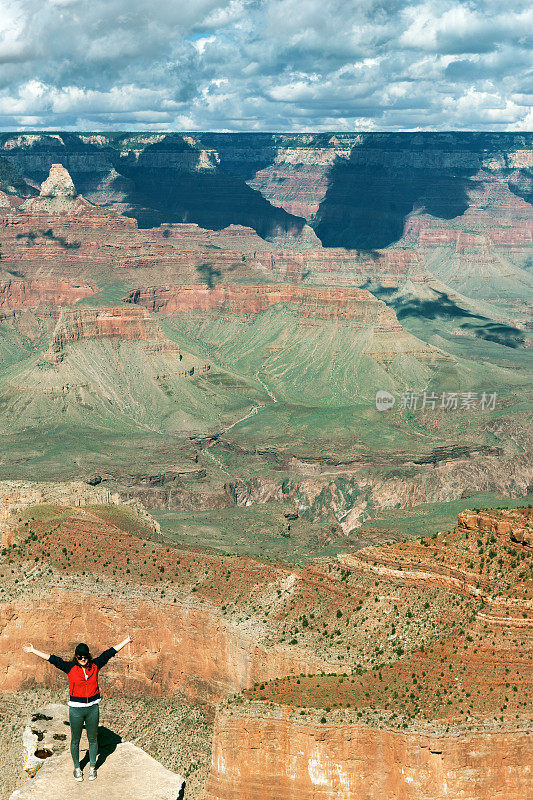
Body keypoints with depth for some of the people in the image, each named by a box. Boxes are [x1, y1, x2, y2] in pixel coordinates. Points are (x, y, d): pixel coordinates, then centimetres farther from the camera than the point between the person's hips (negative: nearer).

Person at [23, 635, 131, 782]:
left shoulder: (95, 665, 0)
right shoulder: (70, 668, -4)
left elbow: (110, 652, 5)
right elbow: (52, 659, -6)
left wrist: (126, 641, 12)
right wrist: (33, 651, -8)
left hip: (93, 708, 1)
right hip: (76, 709, -1)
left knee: (93, 738, 11)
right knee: (75, 740, 9)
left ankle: (92, 767, 28)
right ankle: (77, 767, 26)